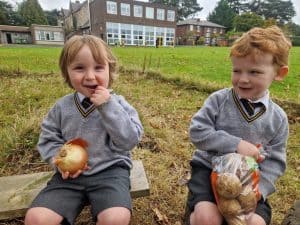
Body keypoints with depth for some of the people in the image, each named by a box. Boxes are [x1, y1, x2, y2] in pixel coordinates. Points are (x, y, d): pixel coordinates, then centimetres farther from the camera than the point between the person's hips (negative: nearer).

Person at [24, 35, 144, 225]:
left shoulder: (117, 103, -5)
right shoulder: (62, 107, 3)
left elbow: (130, 141, -15)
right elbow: (48, 139, 11)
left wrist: (108, 107, -22)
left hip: (110, 170, -2)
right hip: (71, 175, 3)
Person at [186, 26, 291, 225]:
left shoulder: (278, 118, -1)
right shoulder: (218, 100, -9)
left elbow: (274, 161, 2)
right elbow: (197, 131, -14)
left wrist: (259, 188, -15)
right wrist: (236, 145, -21)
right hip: (209, 169, -2)